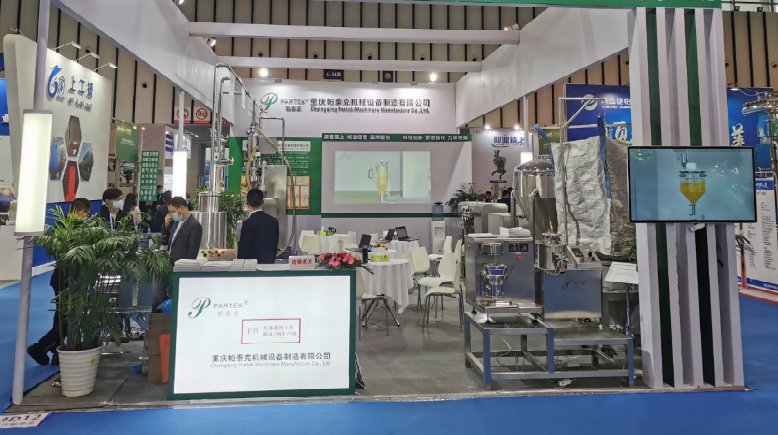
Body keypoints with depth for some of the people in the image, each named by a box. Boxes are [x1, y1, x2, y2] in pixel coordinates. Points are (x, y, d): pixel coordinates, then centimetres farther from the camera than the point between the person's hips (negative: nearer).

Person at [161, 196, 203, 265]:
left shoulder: (195, 225, -16)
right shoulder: (176, 221, 10)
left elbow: (193, 251, -17)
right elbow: (165, 241, 17)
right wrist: (166, 225, 2)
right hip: (170, 264, 8)